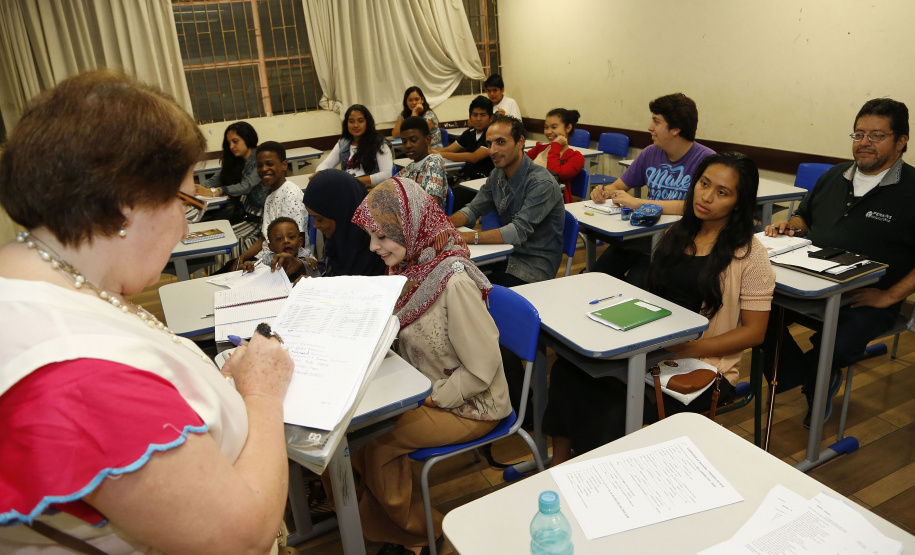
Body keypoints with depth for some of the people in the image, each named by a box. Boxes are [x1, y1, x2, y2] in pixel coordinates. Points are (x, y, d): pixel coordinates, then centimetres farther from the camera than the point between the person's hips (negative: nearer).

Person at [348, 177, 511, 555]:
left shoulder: (453, 281, -29)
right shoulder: (408, 267, -4)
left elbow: (482, 367, -24)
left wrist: (431, 397, -16)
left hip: (470, 406, -7)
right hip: (424, 388, 7)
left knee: (374, 441, -11)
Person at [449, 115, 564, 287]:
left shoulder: (541, 183, -20)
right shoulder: (497, 175, 6)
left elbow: (519, 231, -28)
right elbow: (473, 210, 13)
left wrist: (466, 237, -33)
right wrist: (446, 223, -10)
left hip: (536, 266, -7)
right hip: (509, 254, 7)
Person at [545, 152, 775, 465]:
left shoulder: (750, 254, -7)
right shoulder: (679, 234, 11)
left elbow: (753, 332, -7)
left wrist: (685, 349, -18)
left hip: (703, 365, -5)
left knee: (618, 411, -29)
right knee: (567, 370, -18)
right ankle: (558, 471, -8)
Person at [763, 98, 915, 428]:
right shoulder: (834, 177, 15)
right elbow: (805, 217, 28)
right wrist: (789, 227, 4)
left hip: (867, 300, -5)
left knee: (834, 345, -31)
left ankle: (816, 386, 9)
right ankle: (798, 377, 8)